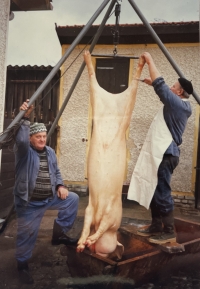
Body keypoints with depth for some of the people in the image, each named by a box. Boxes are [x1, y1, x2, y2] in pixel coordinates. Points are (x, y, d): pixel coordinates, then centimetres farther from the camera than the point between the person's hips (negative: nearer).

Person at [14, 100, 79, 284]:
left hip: (50, 197, 6)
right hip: (30, 202, -6)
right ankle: (22, 264, 29)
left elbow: (56, 172, 15)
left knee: (73, 199, 1)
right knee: (26, 235, 2)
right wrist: (24, 118, -44)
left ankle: (59, 234, 12)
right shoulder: (25, 151, -12)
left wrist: (60, 186, -2)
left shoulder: (50, 152, 7)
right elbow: (20, 140, -36)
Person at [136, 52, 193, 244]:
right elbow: (163, 90, 33)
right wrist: (153, 83, 21)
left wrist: (150, 61, -7)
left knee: (162, 194, -7)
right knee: (155, 191, 14)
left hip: (166, 154, -10)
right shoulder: (180, 105, 15)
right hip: (163, 152, 10)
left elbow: (161, 85, -17)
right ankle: (156, 226, 22)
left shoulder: (177, 103, -13)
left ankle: (169, 232, 1)